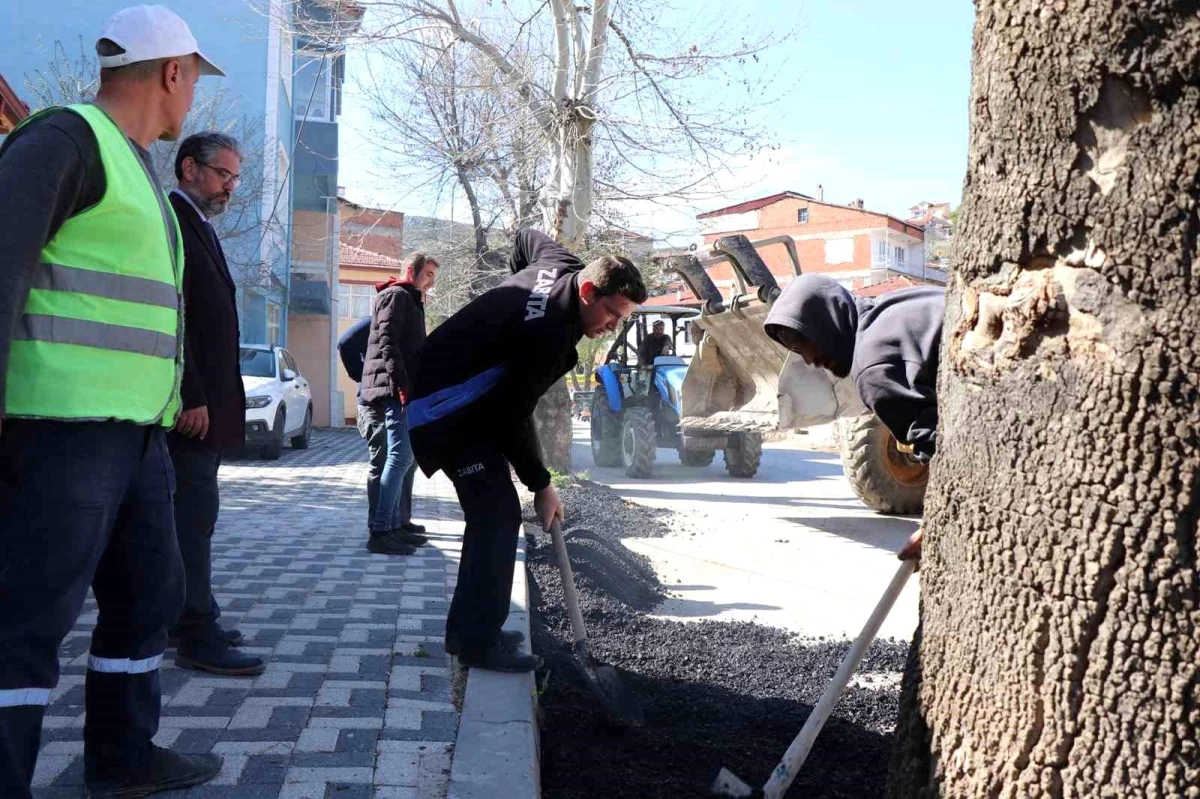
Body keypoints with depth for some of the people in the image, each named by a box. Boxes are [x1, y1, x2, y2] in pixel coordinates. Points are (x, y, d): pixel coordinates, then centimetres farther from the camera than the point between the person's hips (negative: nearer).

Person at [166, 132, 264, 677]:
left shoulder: (197, 227, 21)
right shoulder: (171, 220, -10)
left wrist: (210, 399, 16)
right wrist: (191, 399, -23)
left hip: (205, 402, 10)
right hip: (191, 403, -10)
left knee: (191, 510, 13)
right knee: (195, 509, -8)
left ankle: (185, 618, 21)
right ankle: (196, 634, -4)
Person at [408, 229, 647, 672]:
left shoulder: (562, 264, -3)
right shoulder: (546, 335, -31)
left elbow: (527, 236, 21)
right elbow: (513, 419, -24)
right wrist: (542, 486, -13)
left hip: (468, 400, 11)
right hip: (445, 409, -11)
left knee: (491, 511, 12)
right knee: (498, 514, -13)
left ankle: (467, 627, 20)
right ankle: (478, 640, -7)